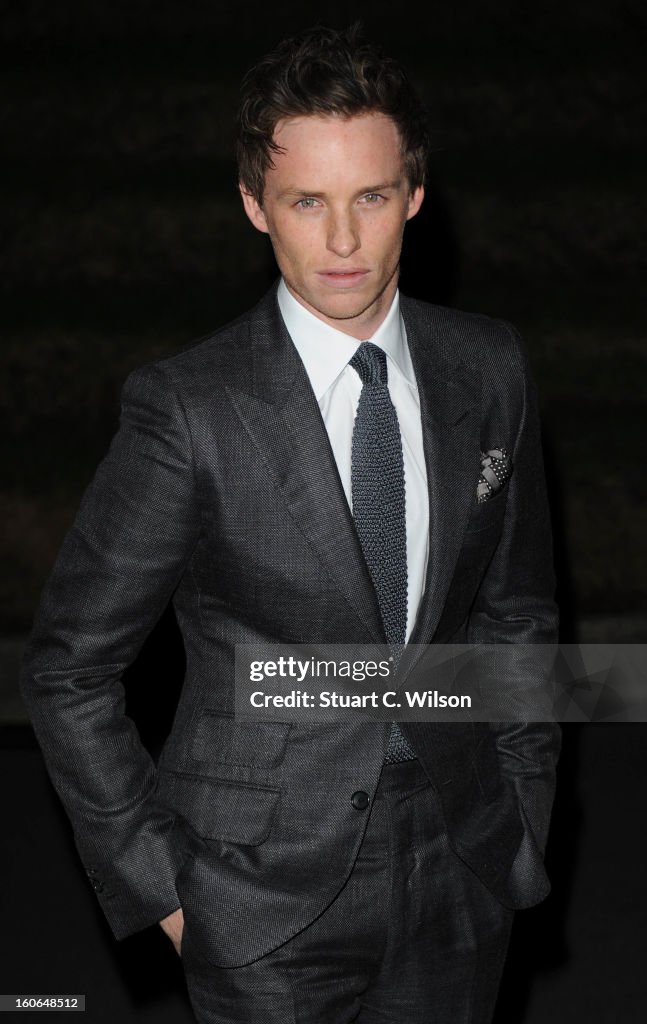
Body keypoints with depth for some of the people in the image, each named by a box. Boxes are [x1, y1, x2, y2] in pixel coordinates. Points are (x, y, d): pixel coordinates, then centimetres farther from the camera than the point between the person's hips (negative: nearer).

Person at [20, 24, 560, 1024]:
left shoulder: (490, 370, -2)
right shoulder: (188, 411, -15)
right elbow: (69, 669, -8)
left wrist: (526, 811, 8)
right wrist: (155, 882, -7)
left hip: (461, 881, 4)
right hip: (267, 903, -4)